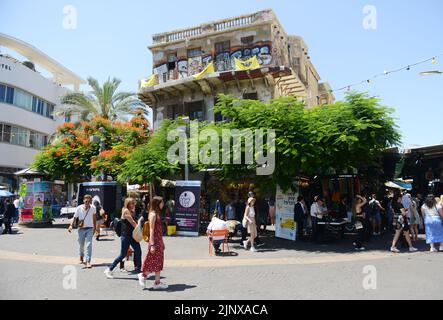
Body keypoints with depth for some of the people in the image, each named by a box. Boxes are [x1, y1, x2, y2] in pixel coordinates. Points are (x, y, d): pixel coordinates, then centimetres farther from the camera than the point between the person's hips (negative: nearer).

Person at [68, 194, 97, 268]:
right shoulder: (79, 208, -5)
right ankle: (81, 257, 43)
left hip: (89, 229, -1)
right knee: (81, 245, 15)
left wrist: (94, 228, 15)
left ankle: (88, 261, -11)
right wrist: (71, 225, -23)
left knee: (89, 245, -12)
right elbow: (74, 217, -7)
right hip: (81, 229, 1)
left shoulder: (93, 208, -2)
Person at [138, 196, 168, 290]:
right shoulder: (153, 214, -14)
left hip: (159, 242, 9)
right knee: (154, 262, 0)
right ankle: (143, 275, 19)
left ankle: (157, 282, 15)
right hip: (155, 241, -9)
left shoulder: (157, 214, 13)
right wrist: (152, 244, -20)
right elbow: (151, 230, -17)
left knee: (159, 262, 10)